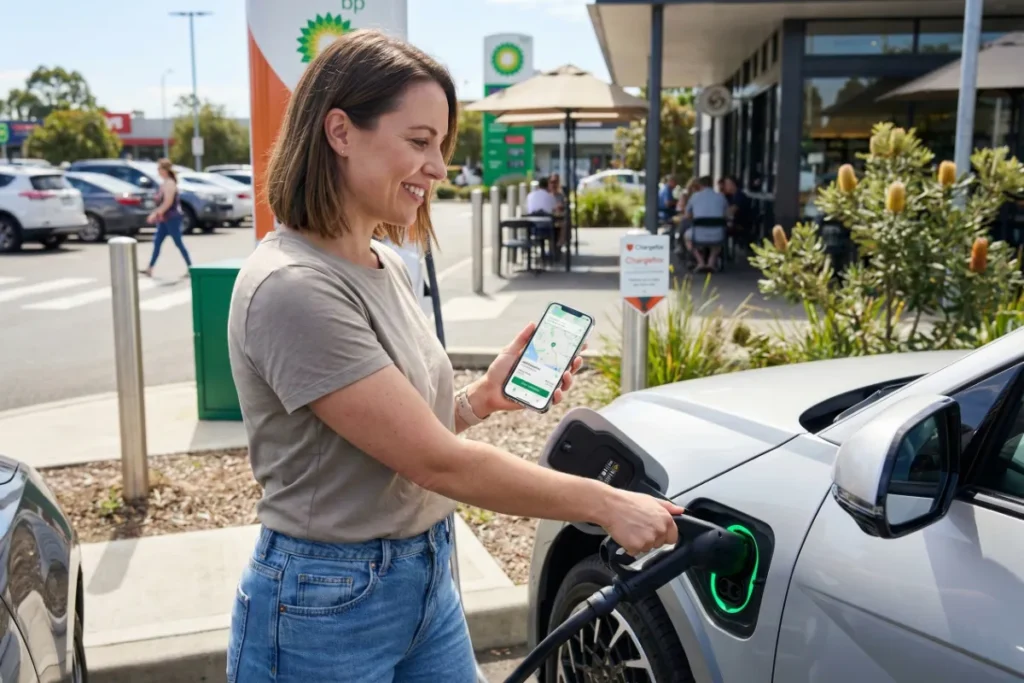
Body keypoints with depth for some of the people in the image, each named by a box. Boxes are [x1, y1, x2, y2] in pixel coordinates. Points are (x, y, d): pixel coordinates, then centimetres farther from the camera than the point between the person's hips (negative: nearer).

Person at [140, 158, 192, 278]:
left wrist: (155, 214, -18)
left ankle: (190, 268, 2)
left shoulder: (169, 183, -16)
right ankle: (149, 268, 11)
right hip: (165, 219, 10)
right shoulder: (164, 183, 13)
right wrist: (156, 214, 16)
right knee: (157, 242, 8)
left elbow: (167, 203, -22)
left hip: (172, 218, -10)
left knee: (178, 243, -5)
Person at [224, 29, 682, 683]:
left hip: (428, 580, 7)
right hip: (327, 608, -7)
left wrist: (481, 399, -7)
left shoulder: (388, 266, 4)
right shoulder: (291, 287, -23)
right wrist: (607, 504, -17)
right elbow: (436, 462, -23)